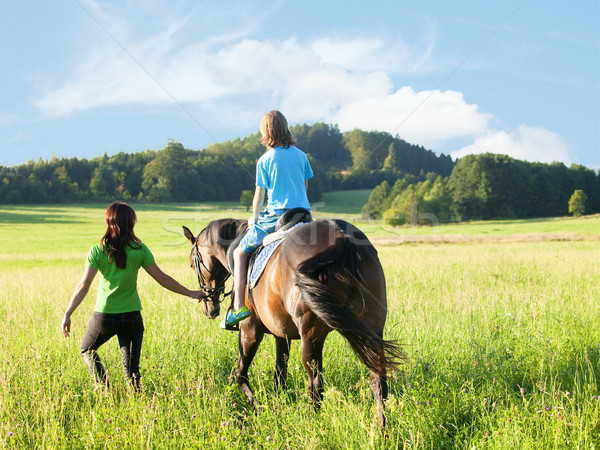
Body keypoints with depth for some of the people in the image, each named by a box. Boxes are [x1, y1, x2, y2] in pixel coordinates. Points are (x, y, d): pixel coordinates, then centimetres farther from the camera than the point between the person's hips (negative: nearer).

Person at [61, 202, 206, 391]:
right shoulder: (139, 250, -5)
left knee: (86, 350, 25)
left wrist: (67, 314, -6)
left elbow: (83, 287, -12)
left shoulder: (97, 251, -8)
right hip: (132, 316, 1)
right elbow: (162, 279, -1)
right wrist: (190, 293, 10)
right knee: (131, 368, 10)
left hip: (104, 316, -1)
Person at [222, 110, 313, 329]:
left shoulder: (264, 160, -5)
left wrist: (254, 218, 17)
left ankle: (239, 305, -2)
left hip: (275, 216, -4)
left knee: (240, 252, 8)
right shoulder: (301, 155, 7)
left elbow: (259, 196, 0)